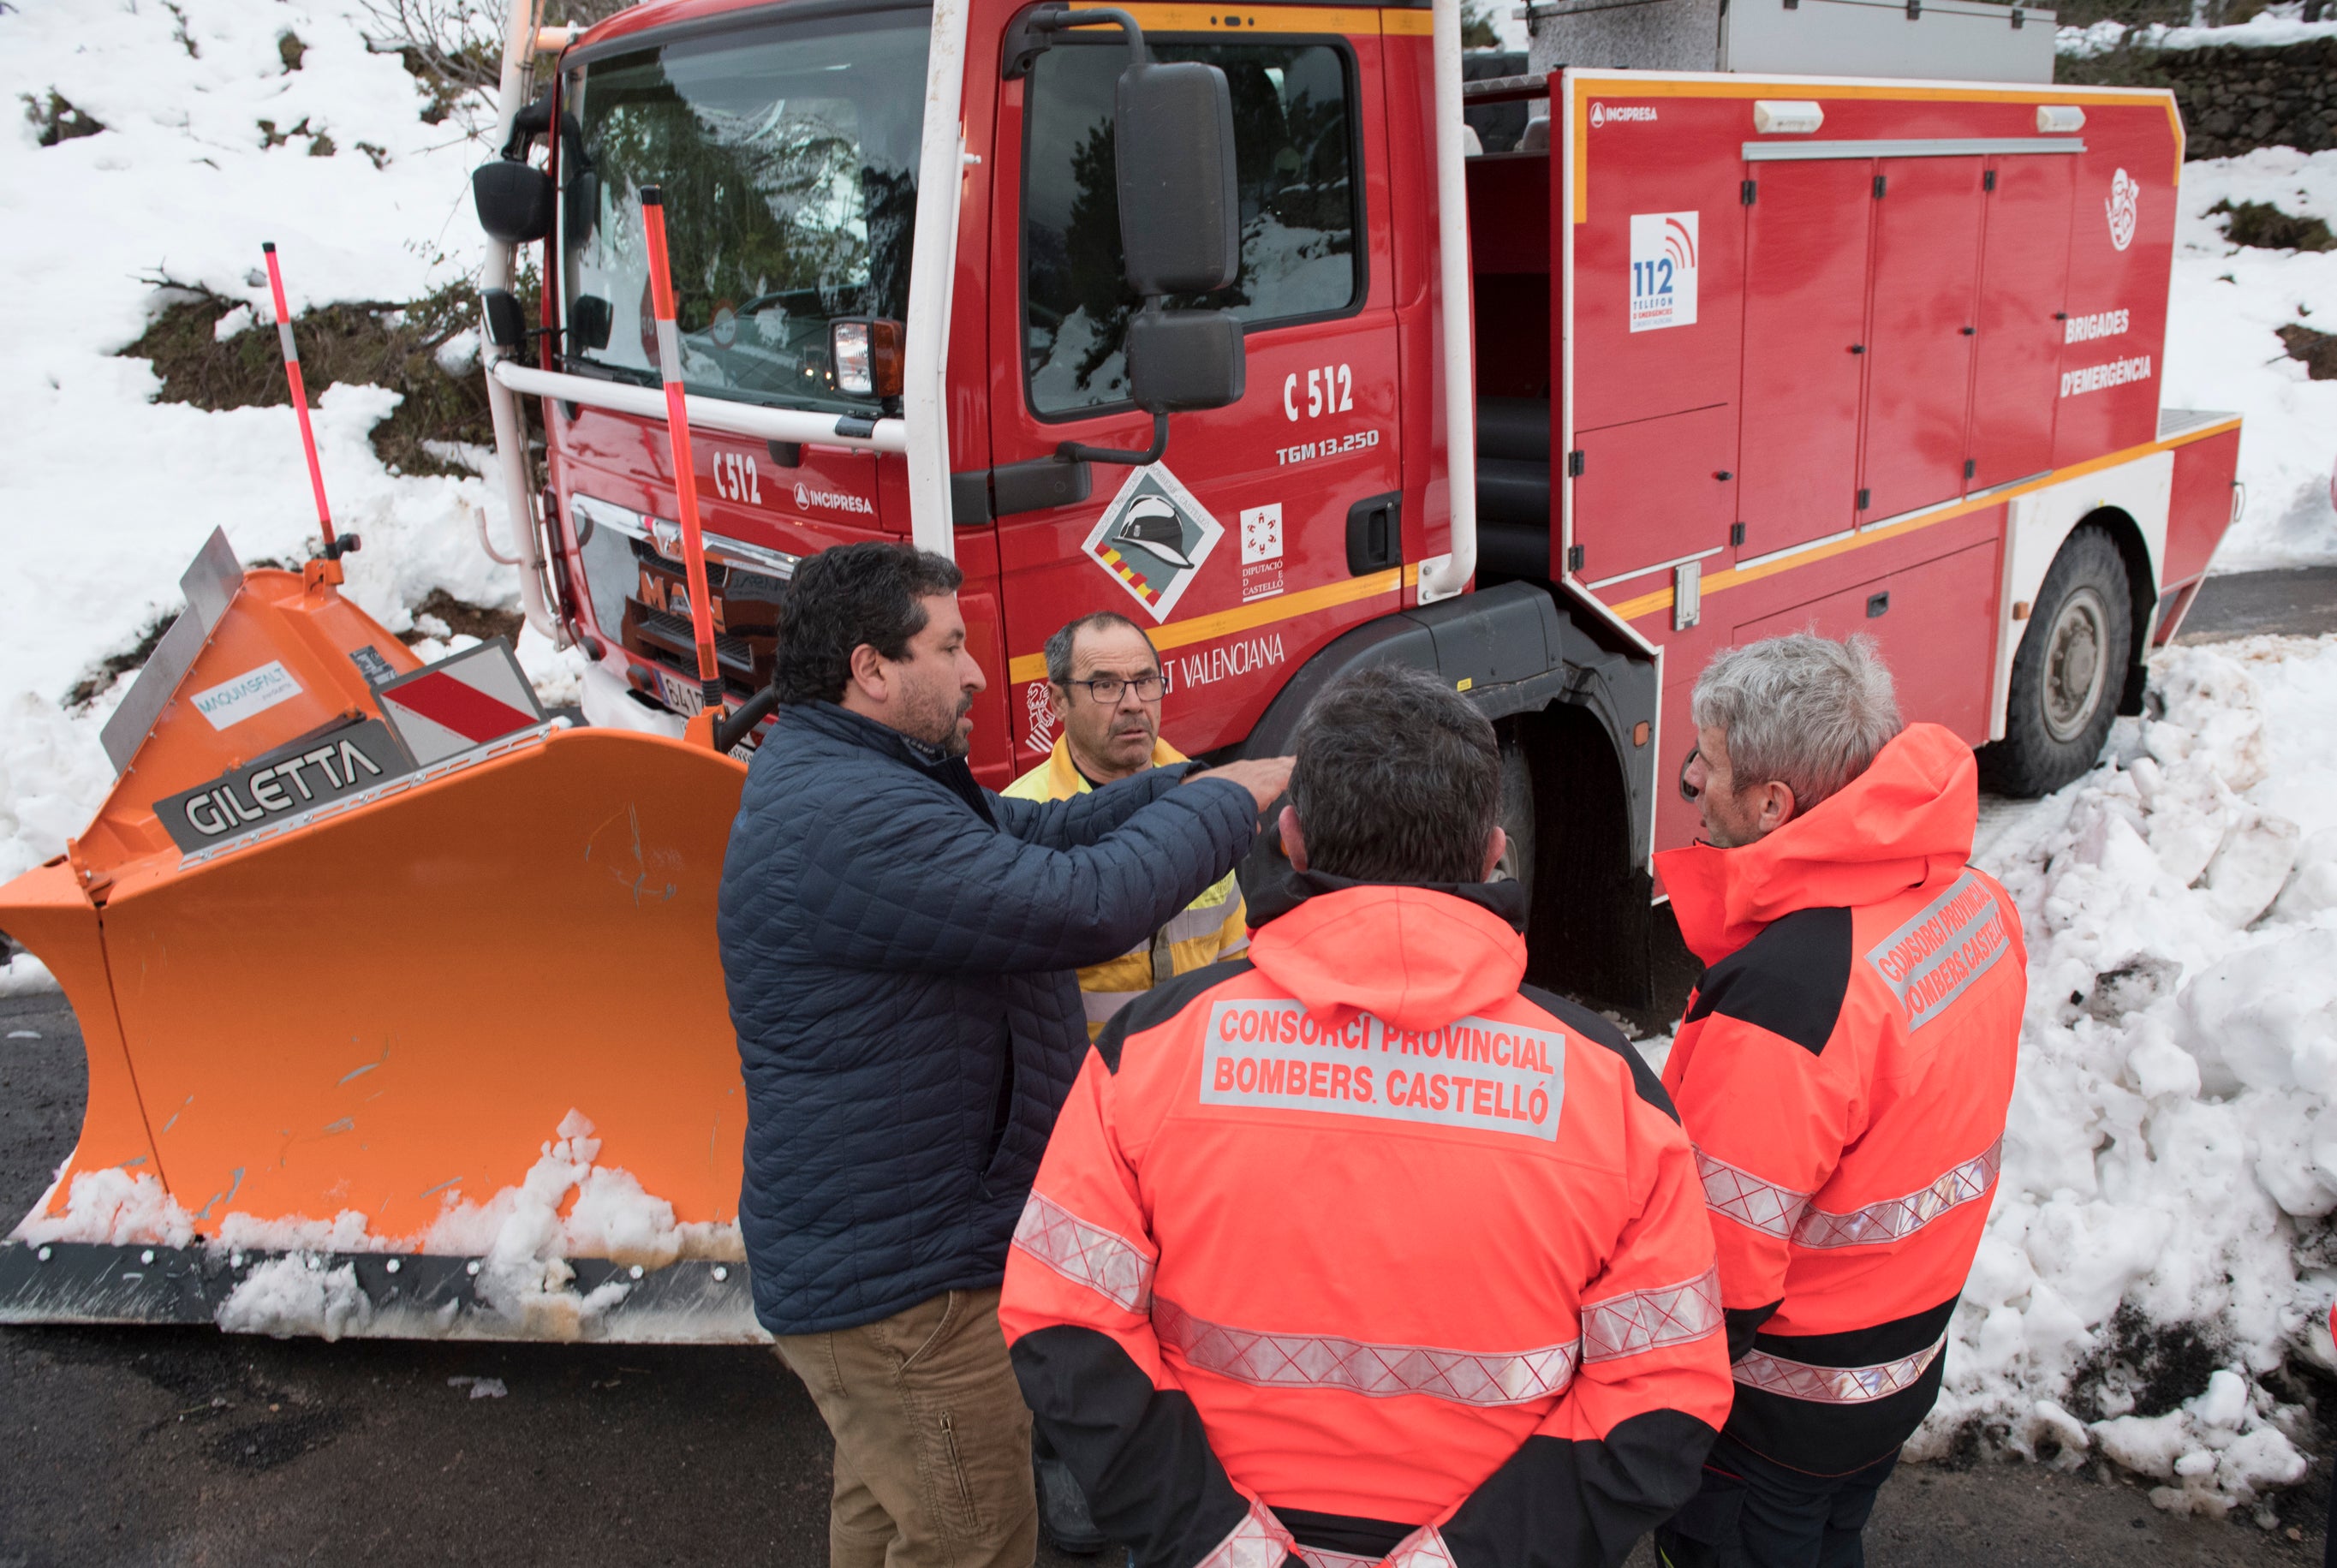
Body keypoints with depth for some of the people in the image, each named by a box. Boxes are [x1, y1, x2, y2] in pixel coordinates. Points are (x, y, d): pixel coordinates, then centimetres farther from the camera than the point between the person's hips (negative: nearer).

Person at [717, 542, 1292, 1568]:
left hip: (871, 1251, 11)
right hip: (904, 1288, -11)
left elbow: (1043, 834, 8)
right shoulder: (846, 820, -29)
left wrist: (1204, 780, -2)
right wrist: (1237, 795, -18)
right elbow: (1087, 906, -32)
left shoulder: (844, 781, 8)